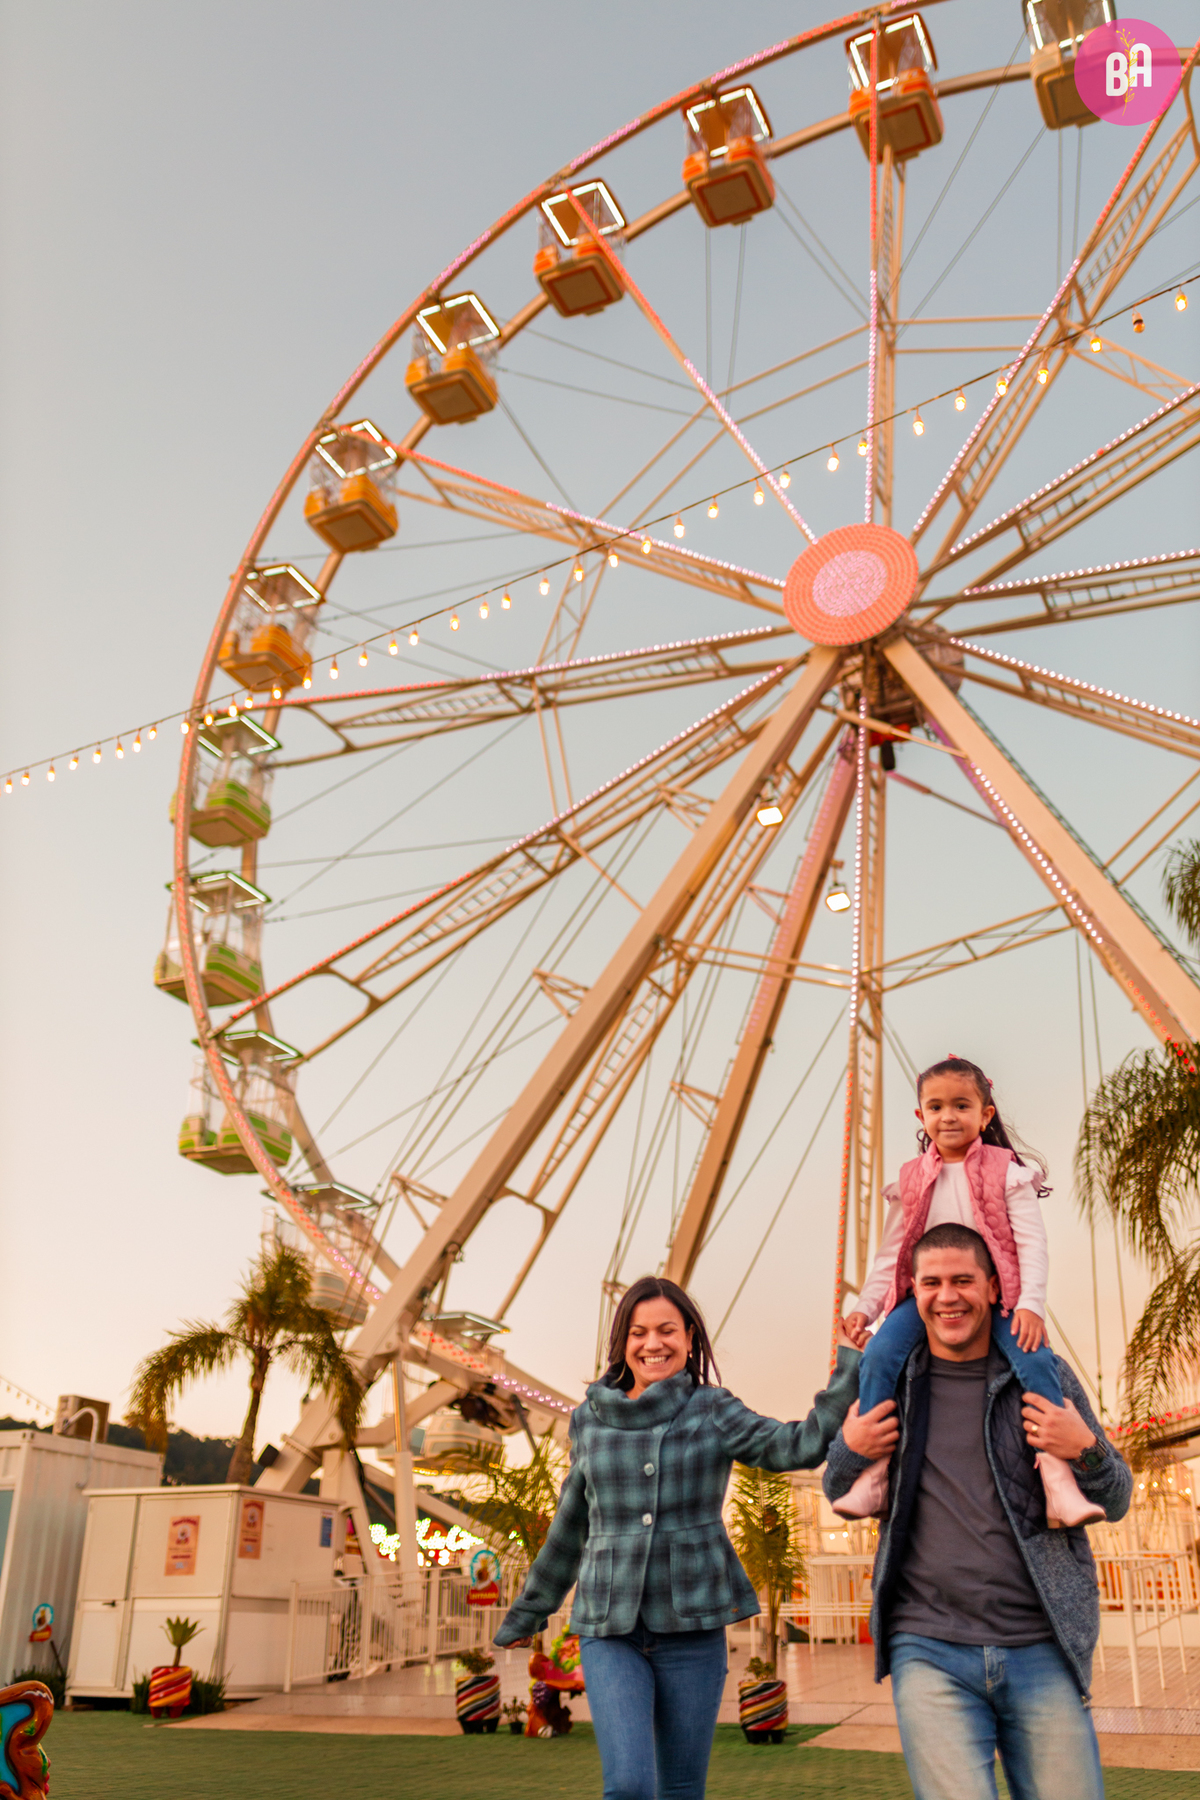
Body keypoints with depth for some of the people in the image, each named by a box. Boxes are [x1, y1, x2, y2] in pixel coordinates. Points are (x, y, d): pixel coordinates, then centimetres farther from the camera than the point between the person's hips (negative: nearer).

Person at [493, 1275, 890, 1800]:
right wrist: (527, 1612, 25)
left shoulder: (713, 1412, -1)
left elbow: (799, 1445, -18)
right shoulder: (590, 1420, 5)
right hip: (610, 1631, 1)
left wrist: (851, 1364, -30)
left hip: (692, 1628, -1)